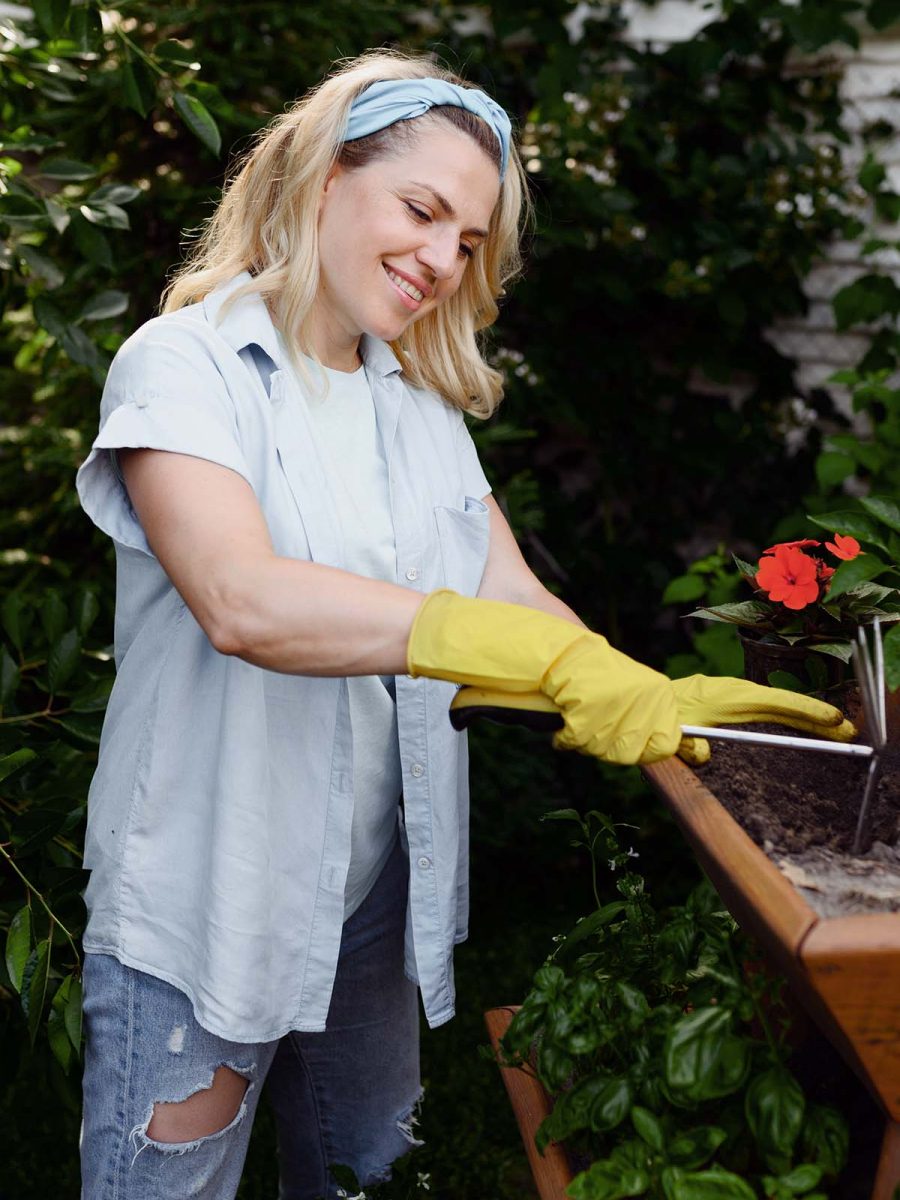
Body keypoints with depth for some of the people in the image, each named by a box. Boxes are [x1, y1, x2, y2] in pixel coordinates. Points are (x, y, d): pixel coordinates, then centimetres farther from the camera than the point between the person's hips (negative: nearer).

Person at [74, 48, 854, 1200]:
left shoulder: (423, 409, 9)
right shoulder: (187, 365, -12)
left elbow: (513, 598, 1)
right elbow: (242, 601, -29)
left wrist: (652, 697, -18)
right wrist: (549, 656, -34)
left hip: (376, 891, 6)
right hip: (201, 904, -5)